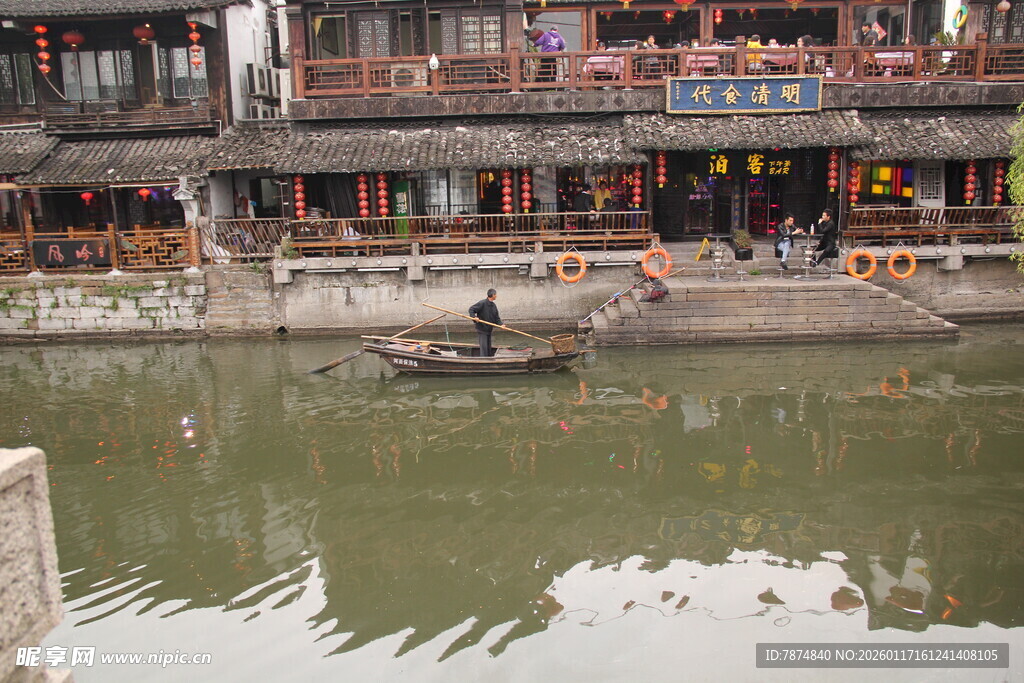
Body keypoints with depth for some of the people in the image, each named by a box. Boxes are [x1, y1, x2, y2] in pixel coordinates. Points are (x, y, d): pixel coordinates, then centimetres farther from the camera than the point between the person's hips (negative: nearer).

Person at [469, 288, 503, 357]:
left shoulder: (494, 305, 7)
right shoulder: (482, 303, -15)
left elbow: (496, 318, 10)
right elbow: (471, 309, -12)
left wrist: (501, 324, -7)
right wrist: (474, 317, -28)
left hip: (489, 330, 8)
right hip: (481, 329, -8)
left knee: (489, 348, 14)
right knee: (483, 347, -9)